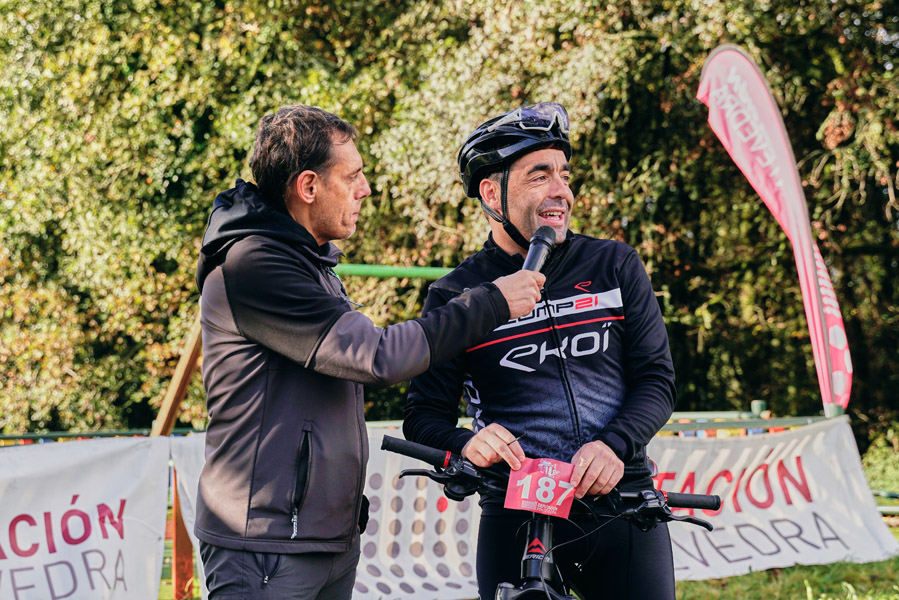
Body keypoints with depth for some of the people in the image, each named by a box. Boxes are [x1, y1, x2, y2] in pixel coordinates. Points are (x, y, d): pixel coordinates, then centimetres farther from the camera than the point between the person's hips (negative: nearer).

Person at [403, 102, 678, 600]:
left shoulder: (615, 267, 7)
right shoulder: (455, 297, 4)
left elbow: (656, 380, 5)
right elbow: (424, 413, 3)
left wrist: (615, 444, -14)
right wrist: (465, 443, -19)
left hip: (622, 502, 1)